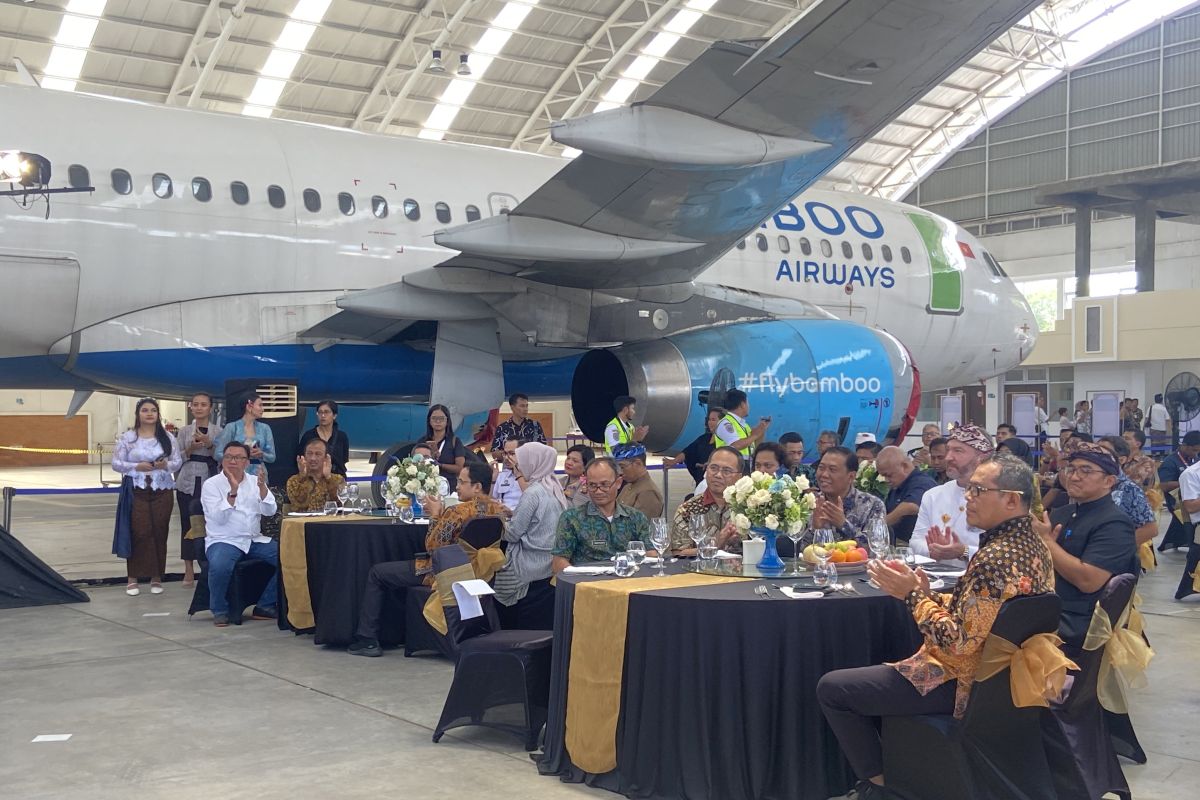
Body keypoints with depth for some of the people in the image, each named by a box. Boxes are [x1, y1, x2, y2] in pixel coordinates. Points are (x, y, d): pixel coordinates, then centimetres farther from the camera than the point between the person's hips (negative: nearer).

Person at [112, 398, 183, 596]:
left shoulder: (168, 437, 7)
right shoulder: (127, 437, 1)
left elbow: (178, 462, 6)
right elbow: (116, 463, -1)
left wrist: (166, 465, -16)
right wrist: (137, 467, -16)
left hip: (162, 492, 2)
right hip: (136, 492, -2)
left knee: (159, 533, 3)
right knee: (138, 533, -6)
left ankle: (156, 577, 13)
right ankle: (132, 578, 3)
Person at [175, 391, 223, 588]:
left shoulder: (218, 431, 3)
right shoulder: (184, 431, 7)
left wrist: (209, 445, -15)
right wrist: (190, 449, -11)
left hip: (209, 483, -1)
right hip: (187, 483, 2)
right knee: (187, 525, 4)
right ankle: (189, 571, 11)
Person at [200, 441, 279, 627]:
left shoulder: (254, 482, 11)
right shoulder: (211, 485, -1)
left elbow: (270, 511, -2)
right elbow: (219, 518, -13)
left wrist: (262, 487, -17)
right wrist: (233, 491, -23)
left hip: (255, 540, 4)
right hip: (223, 541, -4)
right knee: (220, 565, -37)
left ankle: (266, 606, -1)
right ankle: (220, 610, -9)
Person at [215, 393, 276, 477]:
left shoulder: (265, 428, 8)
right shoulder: (231, 427, 1)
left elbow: (272, 457, 9)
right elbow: (218, 455, -3)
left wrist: (261, 454, -11)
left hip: (258, 474, 2)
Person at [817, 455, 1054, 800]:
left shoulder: (996, 558, -28)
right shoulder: (1033, 544, 3)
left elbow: (958, 642, -29)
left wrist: (914, 595, -18)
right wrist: (929, 595, -1)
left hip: (962, 682, -10)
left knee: (831, 687, -3)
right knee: (880, 672, 31)